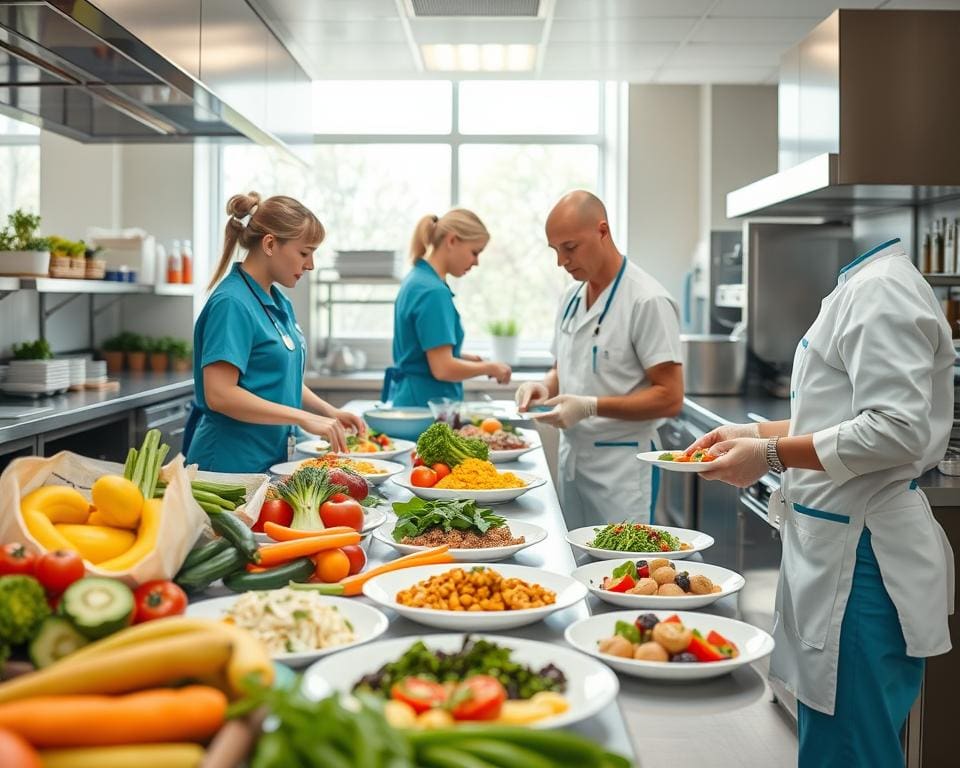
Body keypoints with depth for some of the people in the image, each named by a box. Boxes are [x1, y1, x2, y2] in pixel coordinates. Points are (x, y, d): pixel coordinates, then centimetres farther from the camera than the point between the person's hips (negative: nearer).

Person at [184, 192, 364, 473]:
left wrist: (330, 412, 5)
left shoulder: (280, 302, 10)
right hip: (230, 460, -8)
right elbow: (219, 395, -23)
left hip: (271, 458, 8)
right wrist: (303, 418, -23)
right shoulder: (232, 303, -17)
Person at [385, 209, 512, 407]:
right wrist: (489, 368, -7)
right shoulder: (433, 292, -18)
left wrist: (465, 358, 9)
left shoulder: (417, 279, 11)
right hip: (425, 401, -10)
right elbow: (442, 369, -21)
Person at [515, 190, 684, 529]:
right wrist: (544, 387, -1)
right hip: (571, 460, 7)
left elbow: (670, 398, -16)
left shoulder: (647, 301, -14)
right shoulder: (571, 298, 11)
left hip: (621, 468, -7)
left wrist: (590, 406, -23)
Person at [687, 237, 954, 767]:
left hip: (858, 552, -10)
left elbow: (896, 430, -25)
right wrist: (755, 433, 13)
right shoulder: (862, 287, 15)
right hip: (834, 541, 10)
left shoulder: (880, 291, -17)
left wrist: (770, 455, -19)